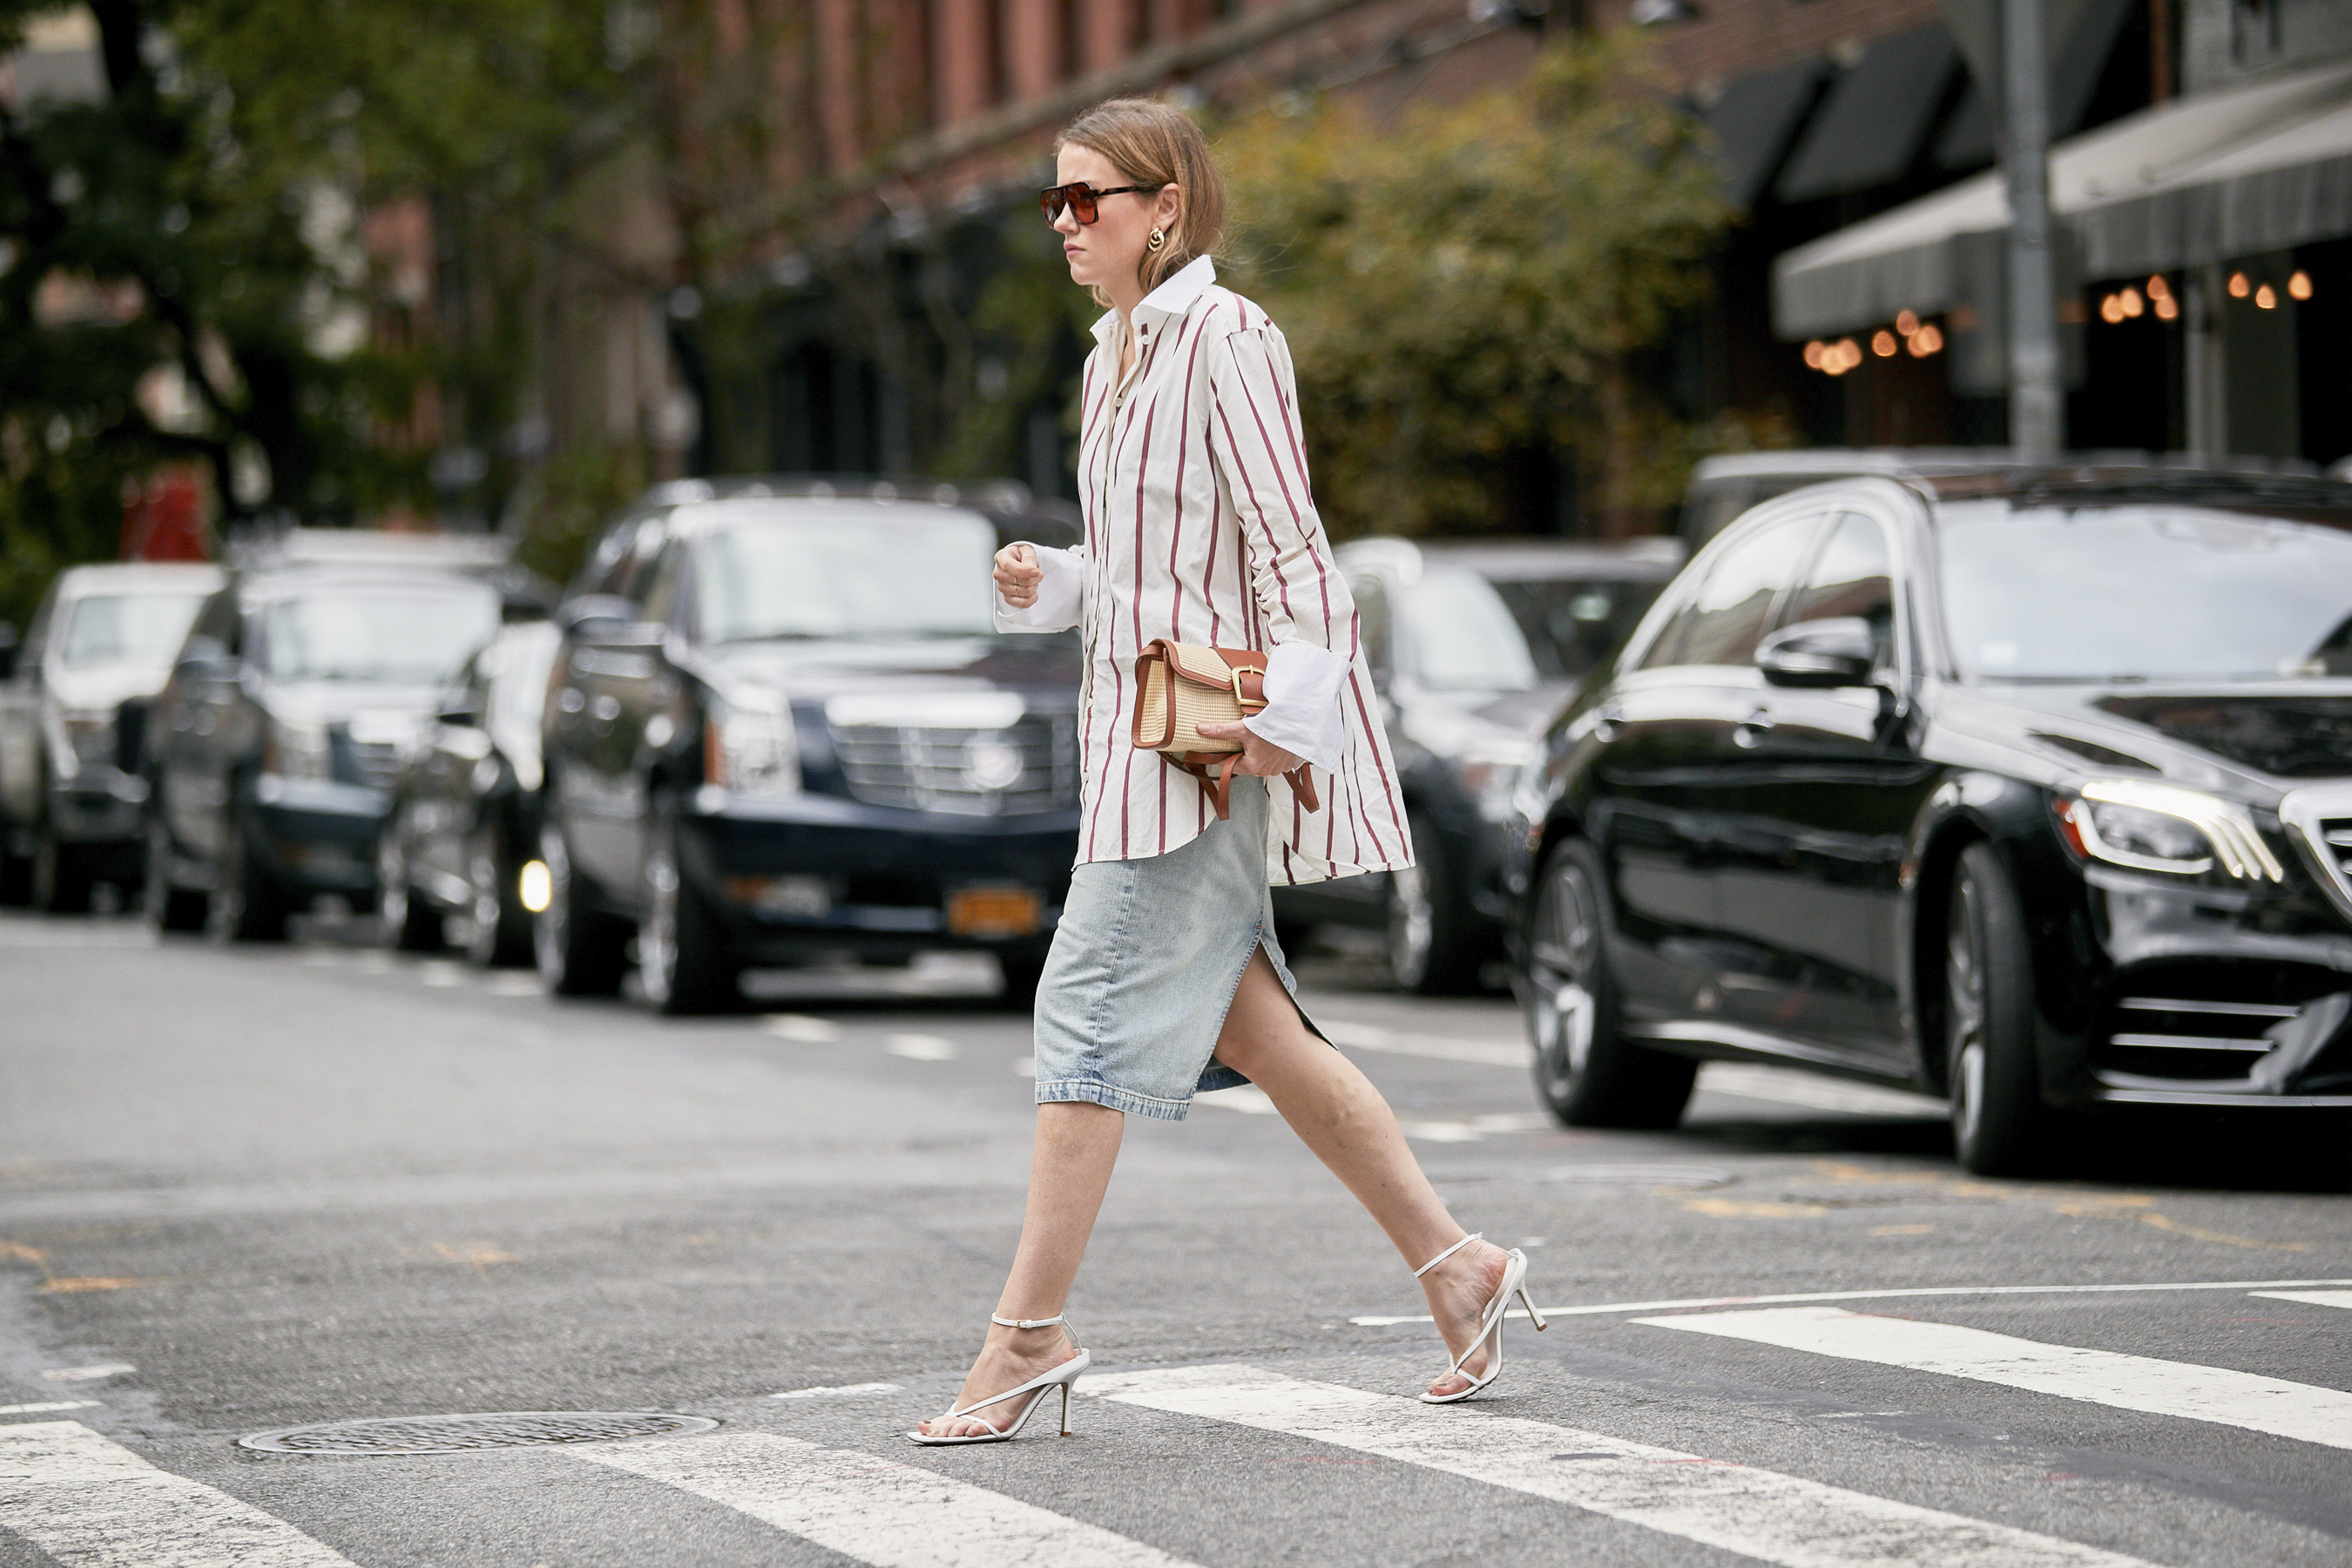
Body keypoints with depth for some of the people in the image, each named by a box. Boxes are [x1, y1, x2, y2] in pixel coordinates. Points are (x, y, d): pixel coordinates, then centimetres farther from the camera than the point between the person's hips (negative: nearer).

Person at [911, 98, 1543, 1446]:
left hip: (1213, 731, -10)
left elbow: (1284, 538, -15)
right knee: (1248, 1025, 10)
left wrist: (1284, 704, -21)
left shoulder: (1222, 337, -11)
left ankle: (1031, 1333, -8)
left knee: (1095, 1007, -10)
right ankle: (1457, 1268, 16)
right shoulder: (1121, 350, 17)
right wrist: (1048, 586, 5)